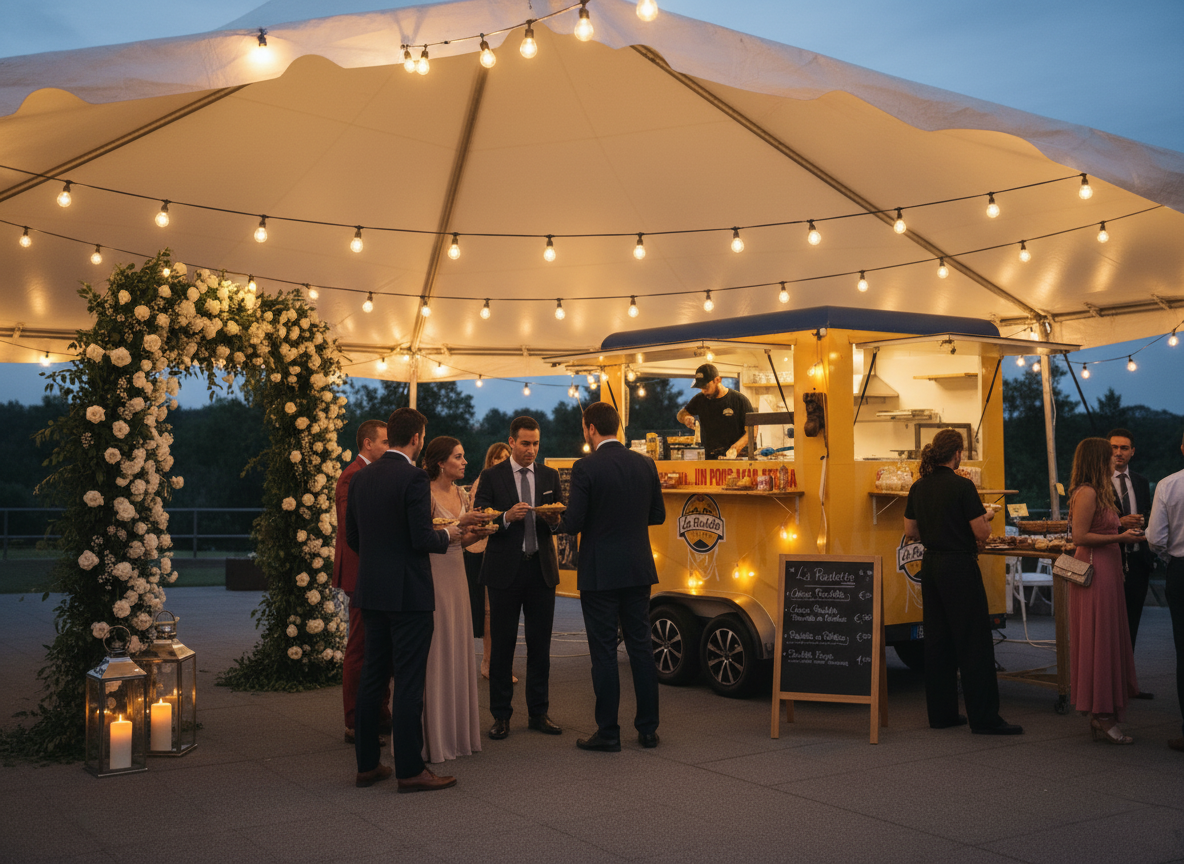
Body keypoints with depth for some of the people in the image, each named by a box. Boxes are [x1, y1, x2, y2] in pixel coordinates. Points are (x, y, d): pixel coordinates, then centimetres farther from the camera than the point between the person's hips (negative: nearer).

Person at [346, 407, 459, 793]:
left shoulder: (361, 477, 7)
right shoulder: (414, 478, -14)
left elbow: (352, 537, 12)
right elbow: (422, 539, -18)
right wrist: (447, 535, 2)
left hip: (371, 591, 7)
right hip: (409, 593, -7)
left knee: (371, 677, 13)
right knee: (409, 682, -2)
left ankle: (367, 764, 20)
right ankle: (410, 770, 4)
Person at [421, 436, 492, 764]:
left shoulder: (461, 495, 11)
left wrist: (475, 533, -1)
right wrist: (458, 524, -19)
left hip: (456, 574, 8)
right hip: (432, 575, -8)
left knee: (458, 650, 11)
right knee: (434, 651, -2)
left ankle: (457, 730, 22)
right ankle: (433, 734, 8)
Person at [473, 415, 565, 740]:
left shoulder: (550, 476, 10)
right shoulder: (491, 477, 1)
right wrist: (507, 516, -22)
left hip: (541, 568, 3)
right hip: (505, 569, -3)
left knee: (540, 643, 7)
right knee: (502, 643, 3)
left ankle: (538, 713, 16)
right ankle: (501, 715, 12)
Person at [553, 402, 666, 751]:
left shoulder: (585, 468, -13)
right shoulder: (645, 464, 4)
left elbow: (573, 523, -14)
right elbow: (658, 515, 10)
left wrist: (558, 522, 8)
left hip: (600, 573, -5)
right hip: (638, 569, 5)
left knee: (604, 651, 2)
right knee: (641, 647, 12)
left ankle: (608, 732, 9)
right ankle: (648, 728, 17)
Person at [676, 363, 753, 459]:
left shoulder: (740, 400, -1)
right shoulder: (700, 400, 11)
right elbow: (681, 413, 28)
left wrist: (737, 447, -18)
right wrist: (685, 418, 3)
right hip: (709, 458, 3)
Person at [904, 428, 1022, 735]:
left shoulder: (918, 487, 6)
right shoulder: (962, 486, -15)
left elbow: (910, 531, 11)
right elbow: (982, 532, -15)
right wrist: (982, 517, 6)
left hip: (930, 565, 7)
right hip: (959, 566, -7)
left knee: (936, 638, 11)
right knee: (974, 642, -2)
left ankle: (941, 713, 16)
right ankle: (984, 718, 2)